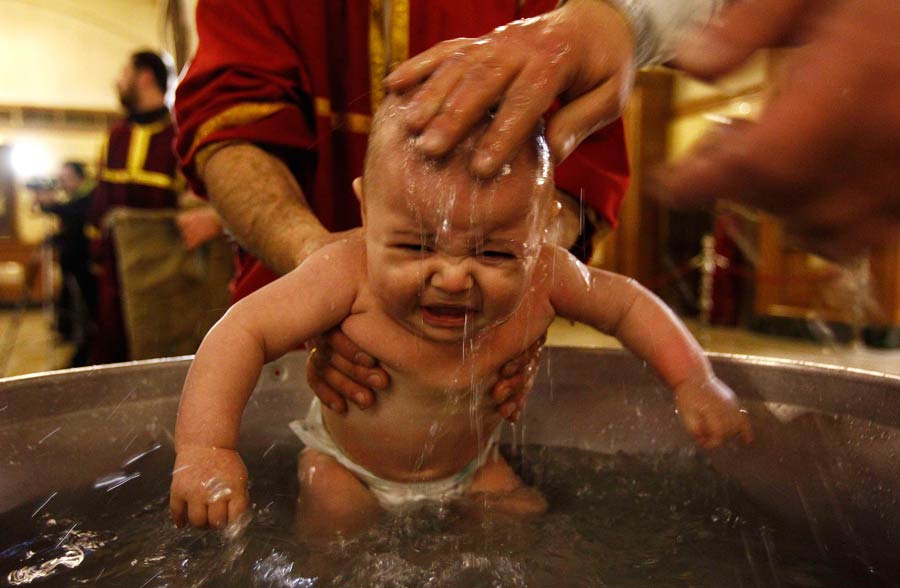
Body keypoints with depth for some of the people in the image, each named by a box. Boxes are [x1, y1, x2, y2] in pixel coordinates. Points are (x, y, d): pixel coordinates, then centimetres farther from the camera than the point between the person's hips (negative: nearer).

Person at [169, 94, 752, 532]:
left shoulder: (543, 276, -26)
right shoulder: (350, 273, -37)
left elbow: (627, 302, -9)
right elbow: (244, 332, -33)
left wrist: (694, 381, -15)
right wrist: (206, 450, -42)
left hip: (471, 464, 3)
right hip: (347, 465, -2)